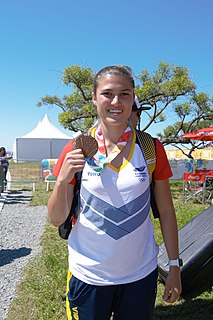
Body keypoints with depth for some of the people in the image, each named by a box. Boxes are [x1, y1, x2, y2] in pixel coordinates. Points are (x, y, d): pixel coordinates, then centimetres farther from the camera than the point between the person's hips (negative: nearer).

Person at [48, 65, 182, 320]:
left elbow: (166, 212, 0)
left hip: (142, 274, 1)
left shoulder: (151, 148, -6)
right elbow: (56, 220, -6)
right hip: (88, 276, 0)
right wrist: (62, 180, -23)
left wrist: (174, 266, 1)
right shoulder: (77, 149, -8)